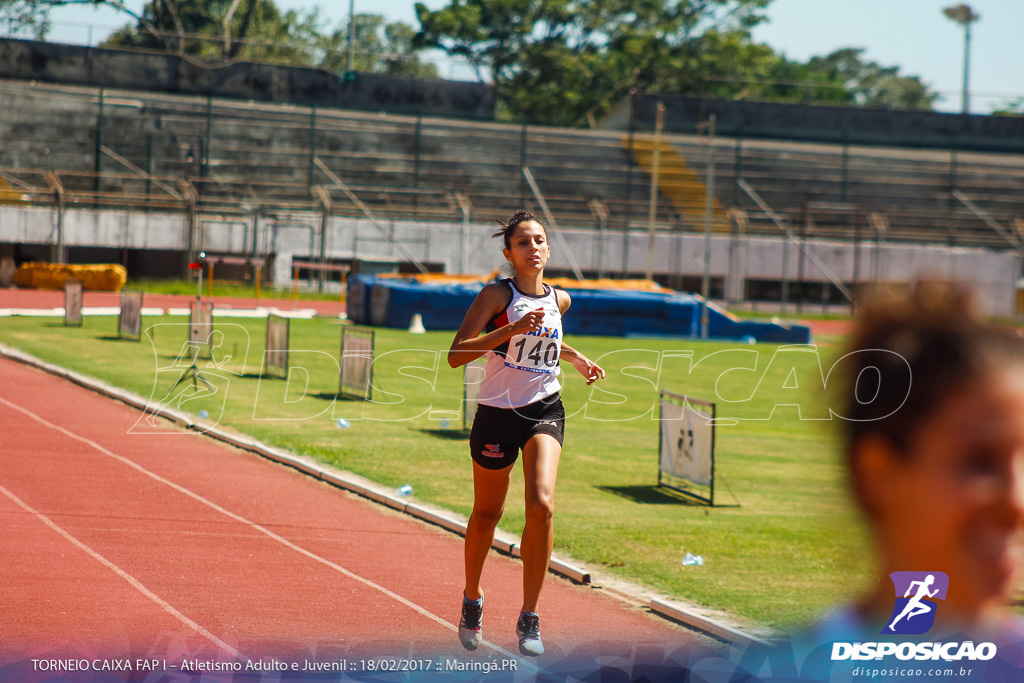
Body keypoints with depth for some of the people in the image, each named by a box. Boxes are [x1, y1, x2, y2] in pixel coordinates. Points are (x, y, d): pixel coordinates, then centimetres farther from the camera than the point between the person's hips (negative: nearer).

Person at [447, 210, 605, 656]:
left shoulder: (559, 300, 7)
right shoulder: (497, 295, -10)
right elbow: (456, 355, -20)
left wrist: (575, 357, 16)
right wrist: (511, 330, -28)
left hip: (545, 410, 2)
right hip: (497, 413, -2)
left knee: (541, 505, -19)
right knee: (486, 515, 11)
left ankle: (529, 619, -11)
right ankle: (472, 598, 39)